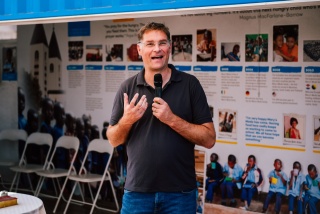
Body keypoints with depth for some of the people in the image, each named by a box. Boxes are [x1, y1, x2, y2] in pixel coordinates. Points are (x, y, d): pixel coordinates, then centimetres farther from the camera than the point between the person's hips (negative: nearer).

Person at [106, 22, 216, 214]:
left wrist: (172, 119, -17)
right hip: (137, 191, 2)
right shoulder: (128, 88, 4)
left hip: (180, 192, -1)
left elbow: (209, 139, -5)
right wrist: (127, 120, -12)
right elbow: (114, 140, 8)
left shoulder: (189, 84, -3)